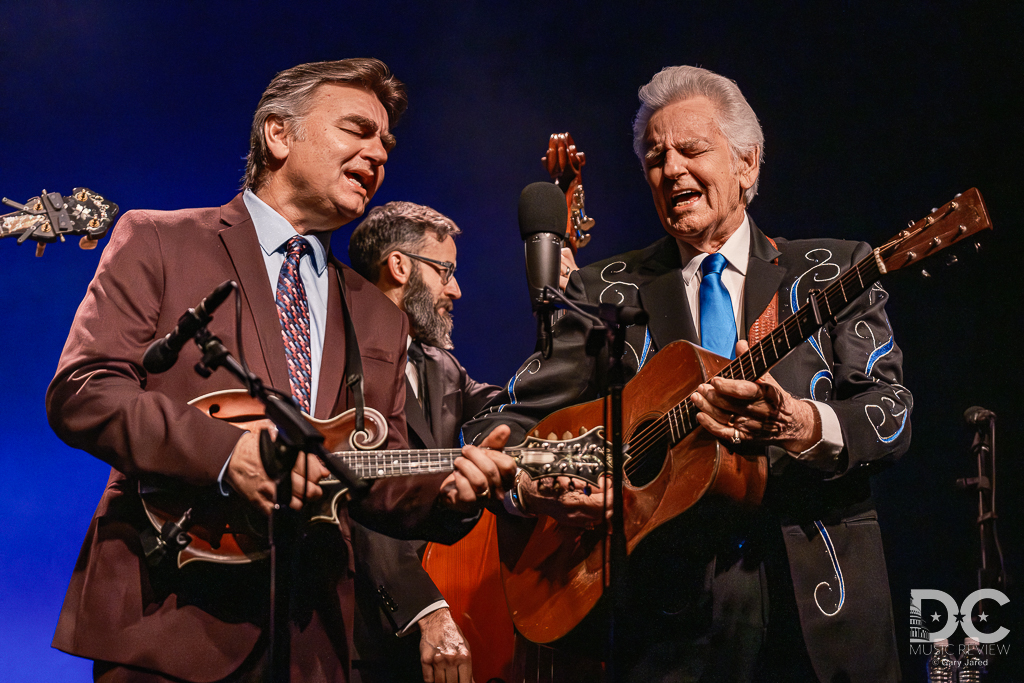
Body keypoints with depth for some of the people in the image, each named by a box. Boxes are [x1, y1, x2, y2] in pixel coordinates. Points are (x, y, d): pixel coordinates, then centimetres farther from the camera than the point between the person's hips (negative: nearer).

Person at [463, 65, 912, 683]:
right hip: (677, 616, 0)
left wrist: (799, 424, -26)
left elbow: (892, 411, -5)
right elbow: (501, 423, 4)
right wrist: (530, 487, -18)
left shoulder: (834, 272, 7)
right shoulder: (604, 292, 8)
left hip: (822, 606, 0)